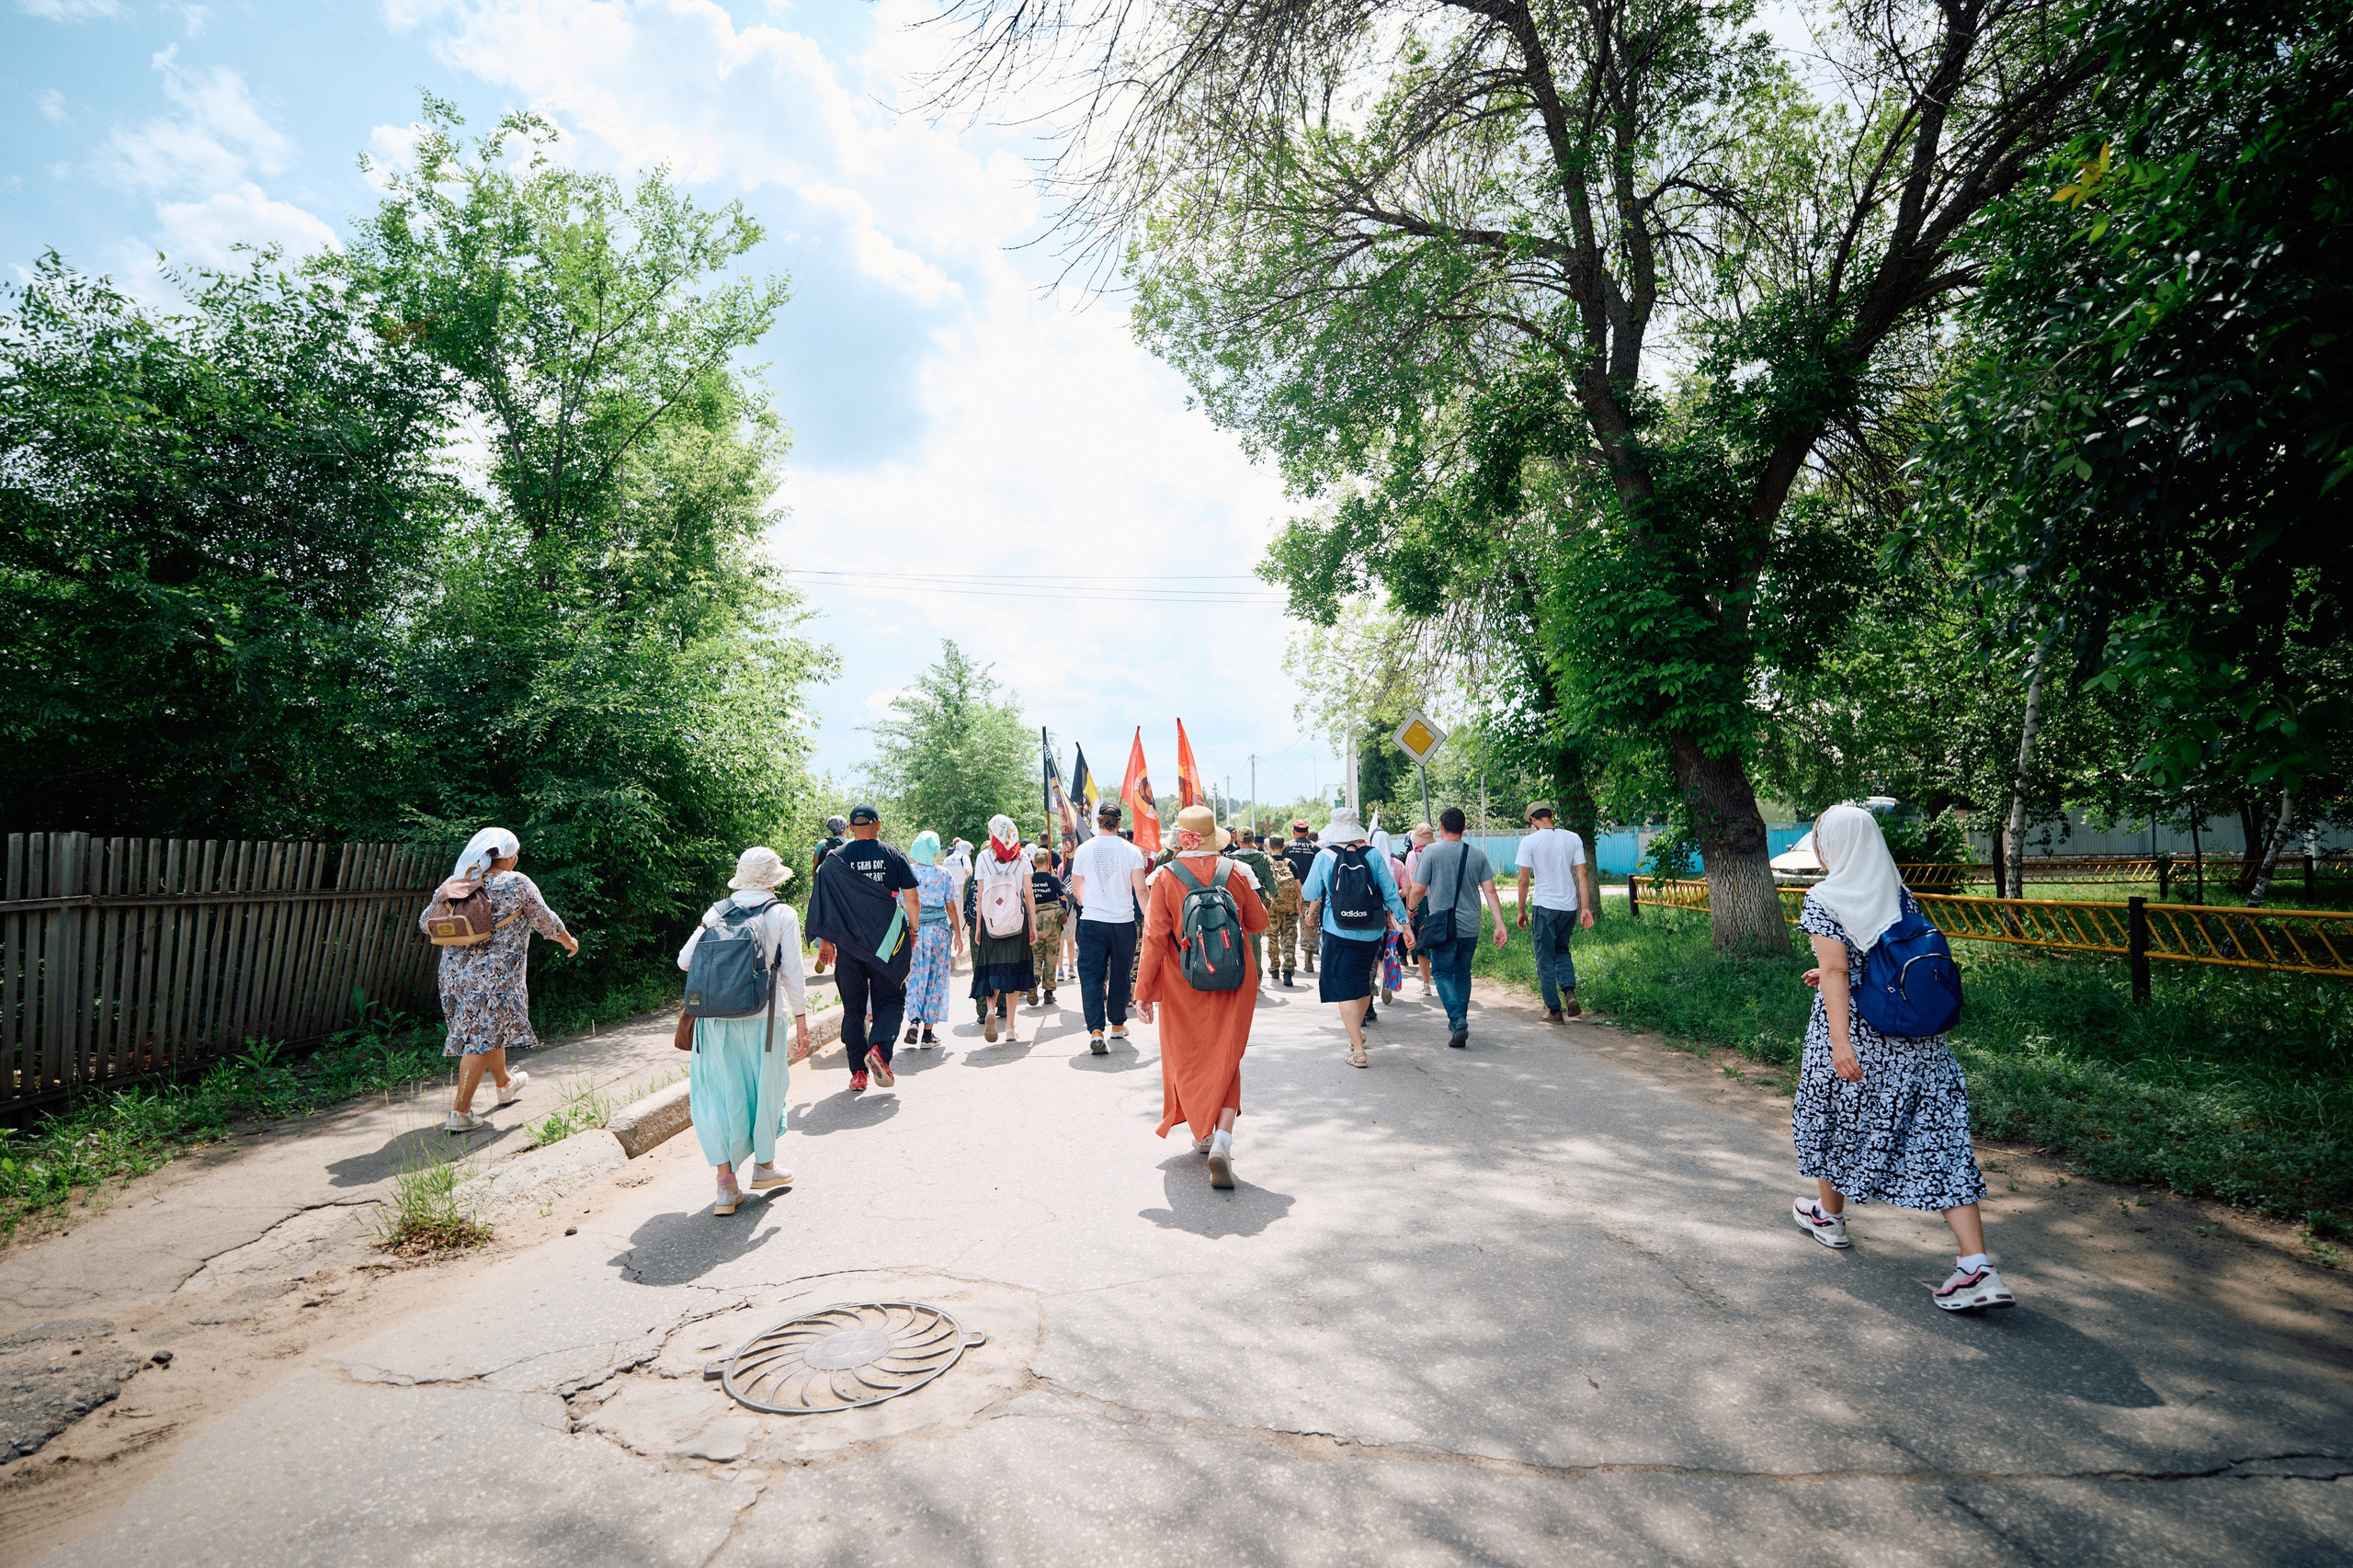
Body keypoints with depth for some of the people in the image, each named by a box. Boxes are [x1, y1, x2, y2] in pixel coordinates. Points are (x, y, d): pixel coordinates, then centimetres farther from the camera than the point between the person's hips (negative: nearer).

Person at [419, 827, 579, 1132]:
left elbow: (426, 922, 10)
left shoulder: (454, 883, 6)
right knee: (481, 1038, -1)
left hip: (456, 970, 7)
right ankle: (460, 1113, -1)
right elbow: (546, 922, 0)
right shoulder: (517, 884, -9)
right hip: (496, 975, -6)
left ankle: (506, 1085, 44)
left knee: (489, 1028, 23)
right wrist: (569, 941, 18)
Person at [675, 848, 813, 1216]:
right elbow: (792, 973, -4)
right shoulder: (783, 914, -1)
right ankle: (764, 1164, 33)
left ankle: (726, 1182, 10)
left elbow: (685, 959, 6)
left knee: (719, 1092, 11)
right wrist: (801, 1022, 0)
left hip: (713, 1017, 2)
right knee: (765, 1087, 16)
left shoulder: (717, 911, 6)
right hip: (759, 1017, -2)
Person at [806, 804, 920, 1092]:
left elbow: (823, 903, 1)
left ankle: (858, 1072, 10)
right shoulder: (893, 855, -2)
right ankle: (879, 1047, -17)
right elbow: (911, 899, -2)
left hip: (849, 942, 1)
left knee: (853, 1006, 11)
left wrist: (825, 940, 11)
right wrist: (913, 930, 11)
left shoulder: (834, 859, 1)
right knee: (890, 999, 9)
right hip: (888, 941, -1)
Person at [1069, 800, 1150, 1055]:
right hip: (1123, 921, 0)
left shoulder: (1084, 850, 0)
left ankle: (1096, 1030, -12)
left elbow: (1076, 890, 10)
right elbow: (1140, 890, -8)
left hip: (1091, 921, 0)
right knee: (1120, 975, 15)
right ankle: (1118, 1024, 29)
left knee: (1091, 976, 2)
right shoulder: (1131, 851, -4)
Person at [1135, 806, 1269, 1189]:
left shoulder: (1166, 878, -11)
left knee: (1188, 1059, 17)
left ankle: (1203, 1132, 29)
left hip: (1184, 986, -1)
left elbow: (1155, 938, -11)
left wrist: (1144, 991, -5)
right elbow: (1259, 922, 9)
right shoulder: (1234, 873, -5)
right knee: (1225, 1060, 5)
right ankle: (1221, 1140, -11)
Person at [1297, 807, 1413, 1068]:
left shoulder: (1324, 856, -7)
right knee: (1362, 983, 21)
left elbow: (1310, 894, 0)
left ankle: (1358, 1051, -4)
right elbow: (1390, 892, -3)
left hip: (1339, 933, -3)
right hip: (1372, 932, 3)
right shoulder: (1373, 855, -3)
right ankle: (1357, 1034, 41)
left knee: (1345, 989, 2)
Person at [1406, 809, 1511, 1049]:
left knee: (1442, 972, 5)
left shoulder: (1431, 852, -8)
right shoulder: (1477, 854, 3)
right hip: (1470, 926, 4)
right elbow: (1490, 891, 0)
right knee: (1462, 971, 19)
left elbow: (1418, 890, -10)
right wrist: (1500, 925, 2)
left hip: (1442, 926, -4)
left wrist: (1411, 908, 10)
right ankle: (1460, 1023, 26)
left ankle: (1457, 1020, -13)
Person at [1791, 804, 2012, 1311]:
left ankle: (1828, 1215, 37)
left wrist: (1840, 1040, -21)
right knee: (1934, 1134, 4)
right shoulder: (1898, 893, 8)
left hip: (1855, 1028, -5)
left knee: (1836, 1117, 17)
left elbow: (1837, 970, -19)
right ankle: (1979, 1269, -1)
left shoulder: (1823, 898, -11)